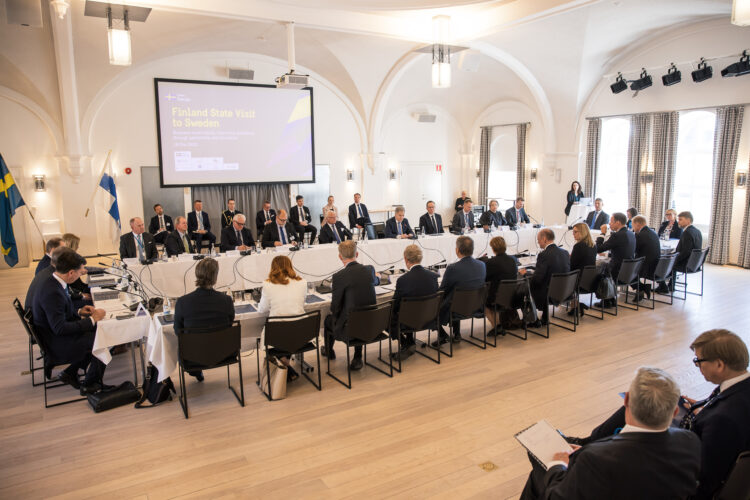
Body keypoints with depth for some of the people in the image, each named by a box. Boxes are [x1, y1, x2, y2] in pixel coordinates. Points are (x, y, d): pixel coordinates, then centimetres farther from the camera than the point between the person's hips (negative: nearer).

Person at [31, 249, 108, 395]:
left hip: (55, 333, 10)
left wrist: (78, 312, 2)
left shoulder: (53, 281, 0)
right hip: (56, 343, -10)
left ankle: (70, 372, 16)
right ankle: (89, 385, 7)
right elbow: (60, 328, -29)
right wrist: (92, 320, -23)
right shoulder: (52, 292, -30)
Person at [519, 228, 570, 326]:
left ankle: (534, 321, 21)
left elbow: (536, 279, -22)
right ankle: (545, 319, 37)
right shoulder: (565, 252, 2)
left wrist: (525, 274, -3)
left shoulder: (544, 255, -21)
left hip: (549, 295, -8)